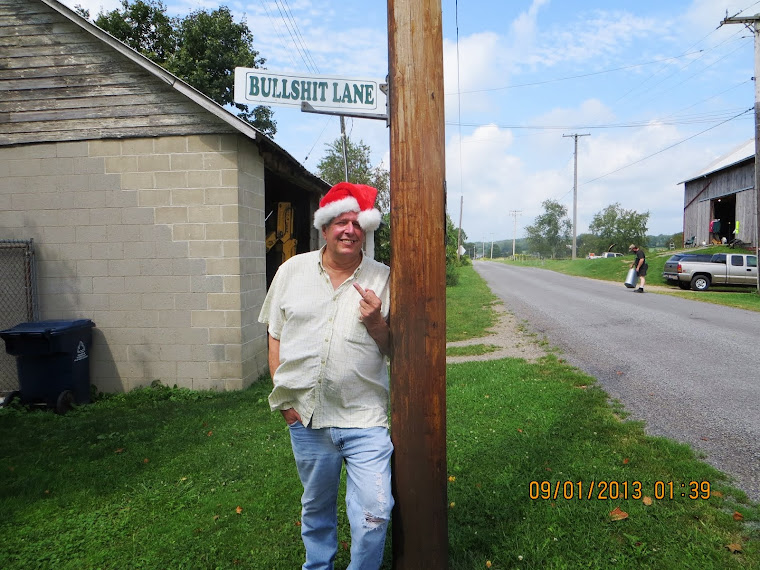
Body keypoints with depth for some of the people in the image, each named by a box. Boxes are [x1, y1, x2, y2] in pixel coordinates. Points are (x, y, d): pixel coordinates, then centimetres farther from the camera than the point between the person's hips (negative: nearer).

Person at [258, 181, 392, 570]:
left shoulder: (382, 279, -2)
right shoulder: (292, 271, 2)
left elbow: (392, 348, 2)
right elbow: (275, 336, 8)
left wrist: (376, 323, -18)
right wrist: (284, 394, 2)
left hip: (364, 419, -1)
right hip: (306, 415, 2)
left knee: (374, 515, -1)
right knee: (316, 508, 21)